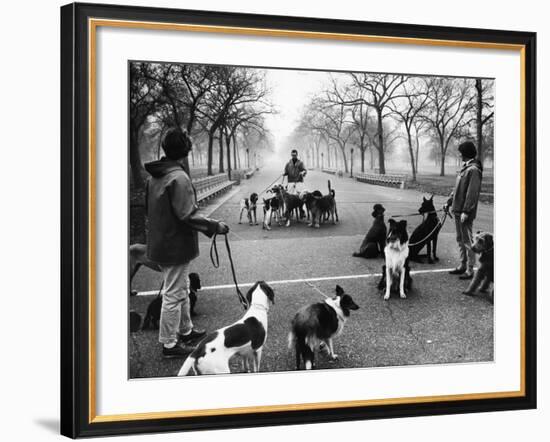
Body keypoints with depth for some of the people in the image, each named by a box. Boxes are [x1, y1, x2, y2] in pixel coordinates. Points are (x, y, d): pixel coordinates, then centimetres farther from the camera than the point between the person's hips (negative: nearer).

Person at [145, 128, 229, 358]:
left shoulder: (155, 176, 6)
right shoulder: (179, 177, -22)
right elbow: (188, 216, -25)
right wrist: (215, 226, -14)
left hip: (161, 242, 9)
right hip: (176, 246, -9)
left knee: (181, 289, 23)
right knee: (173, 294, 1)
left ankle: (186, 330, 37)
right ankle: (170, 344, 11)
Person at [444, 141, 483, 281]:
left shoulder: (473, 170, -17)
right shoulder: (465, 168, 13)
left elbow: (472, 193, -21)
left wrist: (466, 211, -23)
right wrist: (449, 202, 16)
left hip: (466, 212, -10)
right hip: (458, 210, 10)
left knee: (467, 240, -3)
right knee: (460, 239, 17)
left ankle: (470, 270, 4)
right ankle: (462, 266, 27)